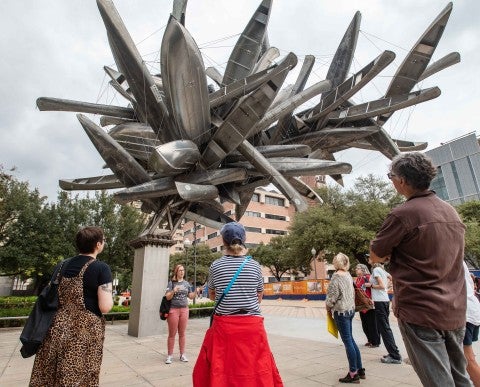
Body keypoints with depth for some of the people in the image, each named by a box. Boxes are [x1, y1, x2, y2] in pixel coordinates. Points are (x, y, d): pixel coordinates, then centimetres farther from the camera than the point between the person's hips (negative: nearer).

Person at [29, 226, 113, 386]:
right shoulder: (101, 268, -14)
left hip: (58, 327, 6)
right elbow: (105, 307, -18)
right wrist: (110, 299, 2)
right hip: (85, 331, -6)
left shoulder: (64, 265, 7)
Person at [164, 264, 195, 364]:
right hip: (173, 310, -3)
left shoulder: (186, 283, 8)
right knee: (172, 334, 5)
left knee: (182, 333, 11)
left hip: (184, 309, 3)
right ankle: (170, 355, 16)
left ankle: (182, 354, 21)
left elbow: (191, 296, 12)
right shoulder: (171, 283, -4)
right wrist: (173, 291, -26)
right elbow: (167, 297, -8)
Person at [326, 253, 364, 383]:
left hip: (341, 311, -8)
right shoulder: (348, 275, 5)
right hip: (350, 309, 8)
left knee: (348, 341, 1)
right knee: (350, 340, 17)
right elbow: (352, 293, 11)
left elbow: (333, 295, -17)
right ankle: (360, 370, 26)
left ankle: (353, 374, 11)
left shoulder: (336, 276, -17)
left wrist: (328, 306, 0)